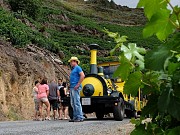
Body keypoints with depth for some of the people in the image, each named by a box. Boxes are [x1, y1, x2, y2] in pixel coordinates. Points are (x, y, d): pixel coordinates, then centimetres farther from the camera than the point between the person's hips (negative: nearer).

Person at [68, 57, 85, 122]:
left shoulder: (77, 68, -5)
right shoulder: (73, 69, 23)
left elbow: (82, 75, -19)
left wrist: (78, 85, -20)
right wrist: (70, 86, 17)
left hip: (76, 88, -10)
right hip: (72, 88, 10)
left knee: (77, 103, -11)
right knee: (73, 103, 9)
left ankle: (80, 117, -10)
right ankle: (75, 117, 13)